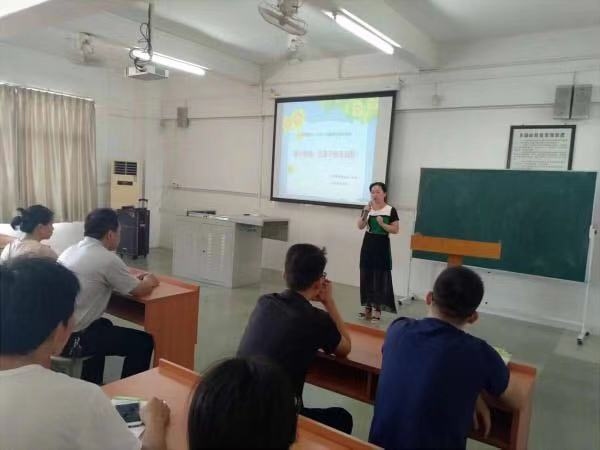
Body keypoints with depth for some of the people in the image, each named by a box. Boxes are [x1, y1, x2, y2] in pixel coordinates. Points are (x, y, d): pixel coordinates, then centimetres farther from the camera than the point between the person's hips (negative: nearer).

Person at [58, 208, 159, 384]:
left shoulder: (71, 250, 9)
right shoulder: (107, 259, -16)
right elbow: (140, 290, -5)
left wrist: (136, 279, 22)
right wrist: (148, 281, 18)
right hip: (71, 339, -9)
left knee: (104, 325, 35)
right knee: (144, 342, 0)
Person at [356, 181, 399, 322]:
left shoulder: (391, 210, -4)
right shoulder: (367, 208, 5)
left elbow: (395, 230, -5)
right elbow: (360, 226, -5)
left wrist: (382, 224, -19)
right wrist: (366, 212, -18)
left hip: (382, 246, -3)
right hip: (368, 244, 4)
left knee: (380, 277, -3)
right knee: (366, 275, 6)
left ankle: (377, 309, 3)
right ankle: (367, 307, 16)